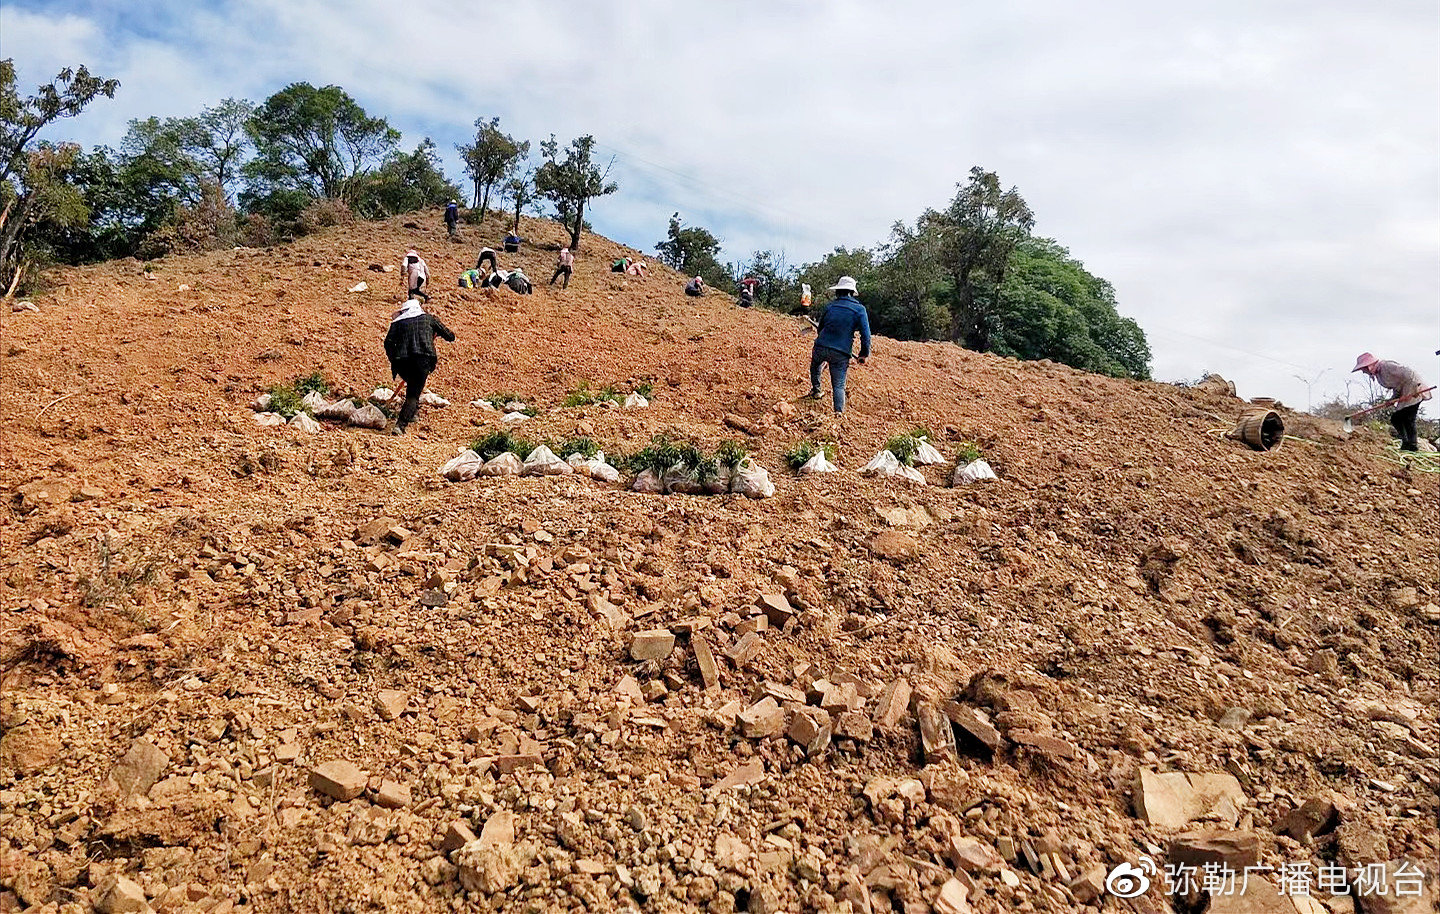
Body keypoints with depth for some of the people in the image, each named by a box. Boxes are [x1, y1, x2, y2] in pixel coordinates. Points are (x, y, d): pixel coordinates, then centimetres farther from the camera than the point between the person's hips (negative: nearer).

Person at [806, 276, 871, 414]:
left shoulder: (830, 306, 7)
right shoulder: (859, 309, -1)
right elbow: (865, 334, -8)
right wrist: (864, 354, 2)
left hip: (821, 347, 2)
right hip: (841, 354, -2)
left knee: (815, 366, 35)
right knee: (839, 385, 7)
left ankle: (816, 391, 40)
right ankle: (839, 410, -5)